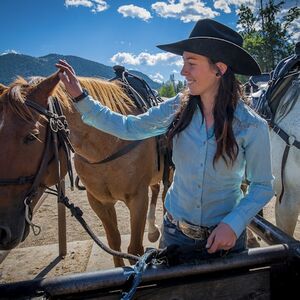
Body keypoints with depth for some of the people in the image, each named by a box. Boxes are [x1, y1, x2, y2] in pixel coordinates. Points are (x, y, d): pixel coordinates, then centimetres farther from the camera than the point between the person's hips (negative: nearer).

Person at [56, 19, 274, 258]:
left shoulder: (252, 126, -17)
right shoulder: (176, 109, -10)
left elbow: (263, 186, -8)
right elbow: (129, 127, -3)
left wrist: (233, 225, -22)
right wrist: (80, 97, -5)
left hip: (225, 236, -2)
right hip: (175, 231, 3)